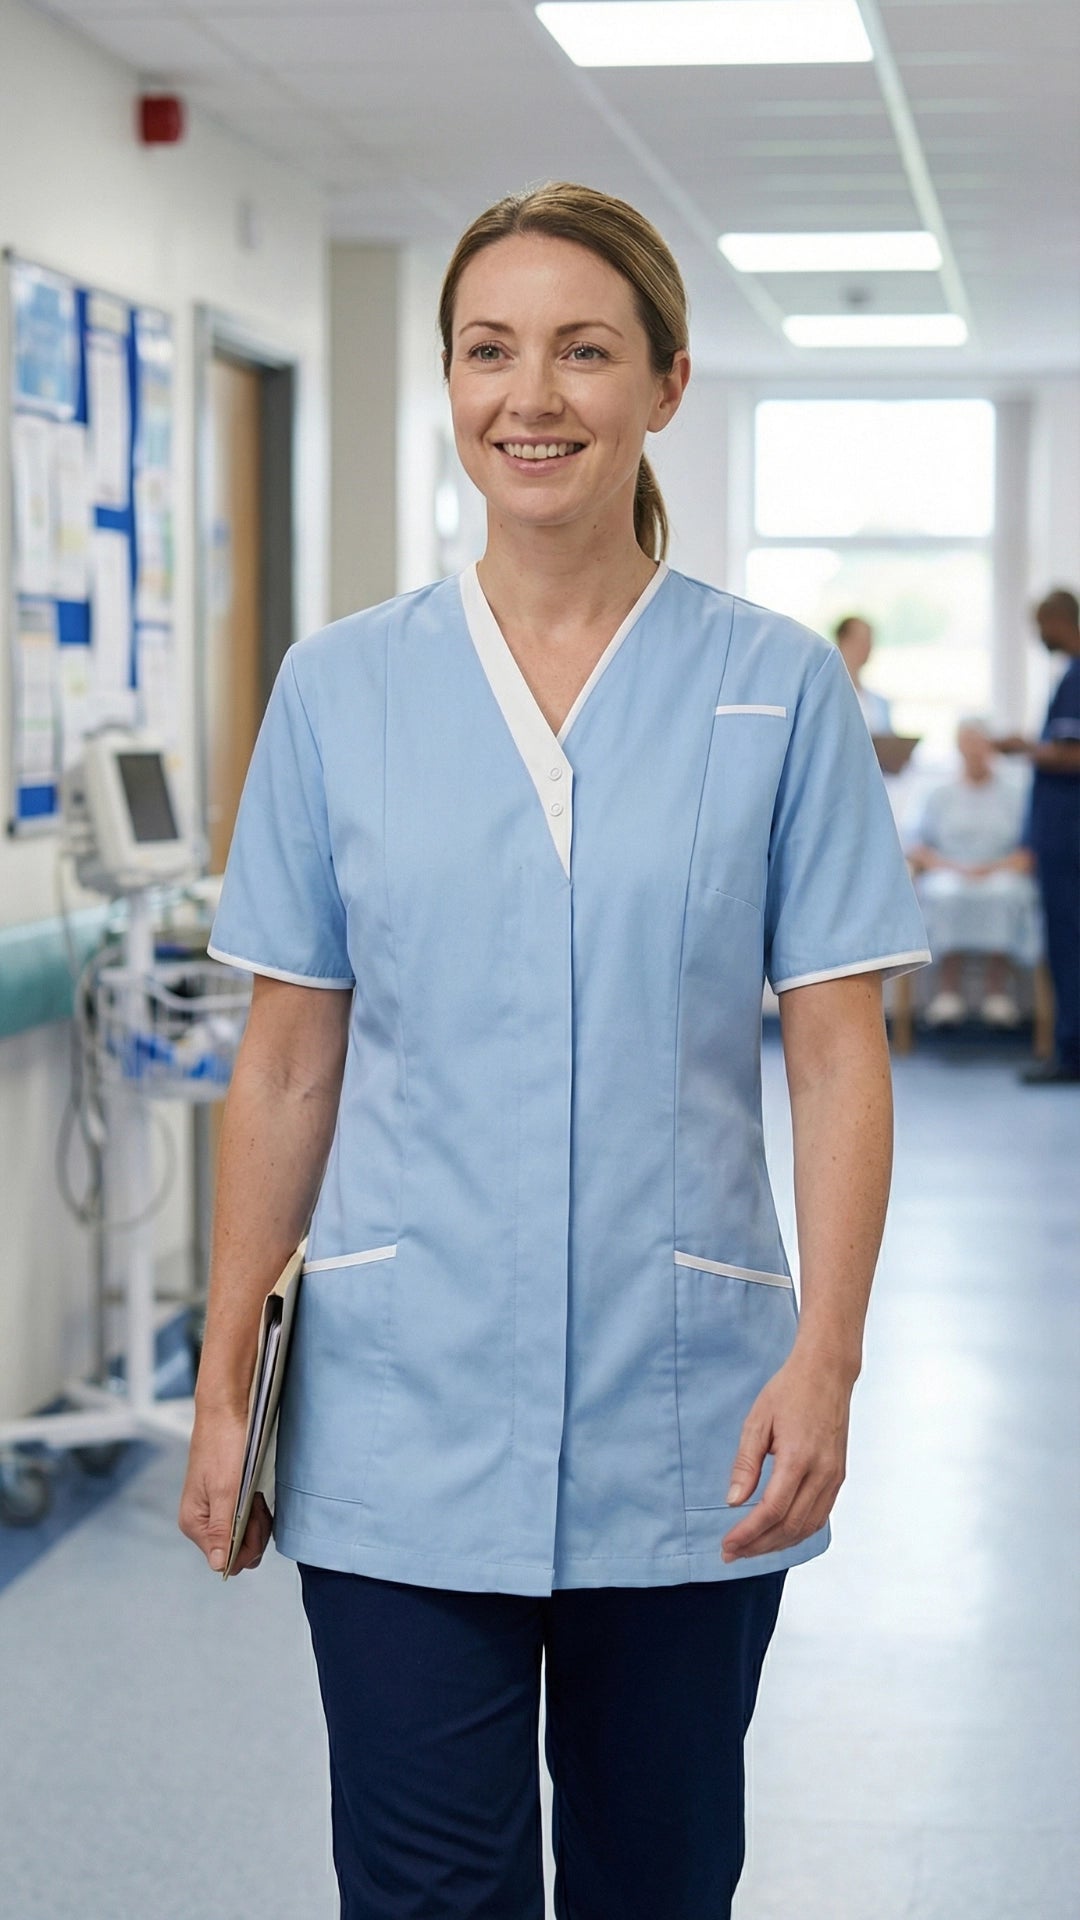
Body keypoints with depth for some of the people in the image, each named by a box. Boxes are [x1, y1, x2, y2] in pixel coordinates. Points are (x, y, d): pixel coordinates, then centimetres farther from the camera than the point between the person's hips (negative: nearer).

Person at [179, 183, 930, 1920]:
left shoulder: (778, 689, 0)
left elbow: (839, 1054, -3)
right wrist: (225, 1384, 3)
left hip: (682, 1426, 0)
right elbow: (288, 1066, 5)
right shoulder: (341, 689, 3)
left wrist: (825, 1355, -15)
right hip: (405, 1423, 0)